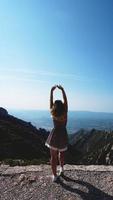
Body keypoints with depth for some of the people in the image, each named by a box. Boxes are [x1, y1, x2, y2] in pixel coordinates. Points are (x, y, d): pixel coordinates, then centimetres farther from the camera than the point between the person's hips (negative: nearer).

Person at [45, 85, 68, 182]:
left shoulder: (53, 114, -11)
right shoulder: (65, 113, -13)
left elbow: (50, 101, -4)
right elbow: (65, 100, -10)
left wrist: (52, 91, -2)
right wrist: (62, 90, -9)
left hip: (54, 136, 0)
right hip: (63, 136, 1)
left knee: (53, 156, 10)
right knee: (61, 153, 25)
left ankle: (54, 176, 18)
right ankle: (61, 168, 44)